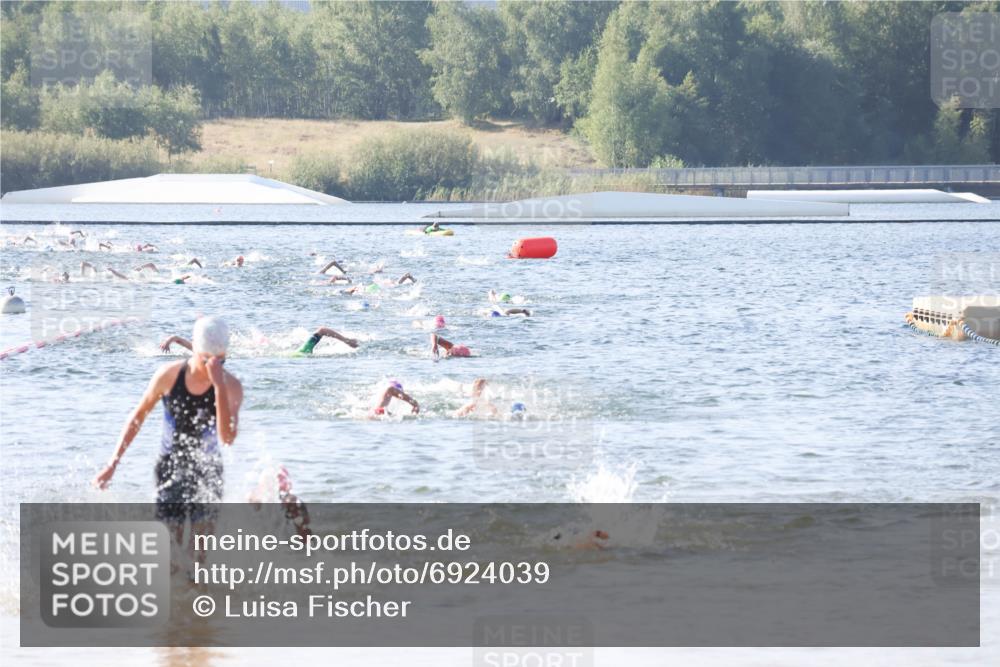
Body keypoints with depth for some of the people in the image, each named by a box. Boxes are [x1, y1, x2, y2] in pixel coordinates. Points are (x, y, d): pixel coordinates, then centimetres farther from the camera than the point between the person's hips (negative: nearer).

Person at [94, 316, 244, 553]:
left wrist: (219, 385, -34)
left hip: (207, 471, -1)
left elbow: (227, 437, -28)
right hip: (170, 467, 1)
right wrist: (112, 465, 1)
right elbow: (138, 417, 3)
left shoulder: (231, 386, -14)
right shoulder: (168, 375, -11)